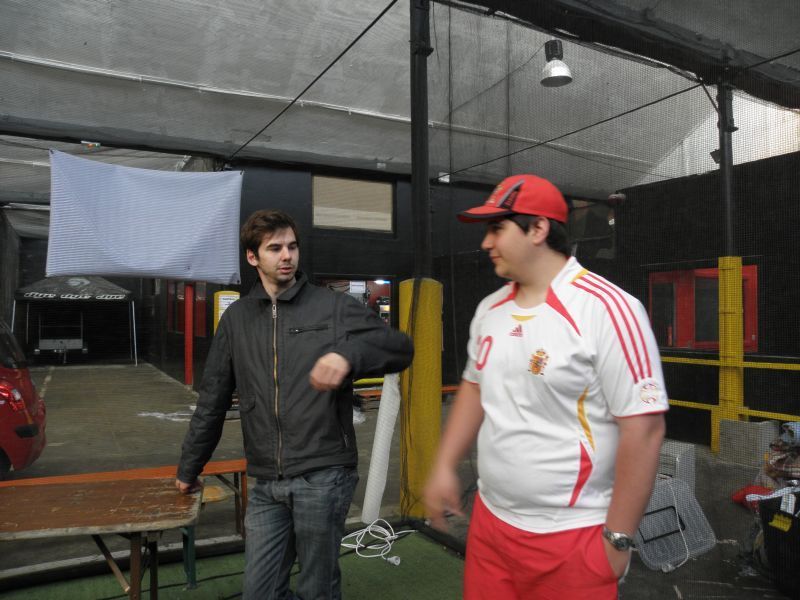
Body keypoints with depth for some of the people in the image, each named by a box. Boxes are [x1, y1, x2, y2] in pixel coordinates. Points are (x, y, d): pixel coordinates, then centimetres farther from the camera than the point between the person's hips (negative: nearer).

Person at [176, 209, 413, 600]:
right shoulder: (236, 318, 10)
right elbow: (212, 401, 15)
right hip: (266, 483, 4)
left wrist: (349, 353, -29)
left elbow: (400, 347, -10)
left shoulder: (333, 307, -1)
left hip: (323, 476, -3)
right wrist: (189, 468, 20)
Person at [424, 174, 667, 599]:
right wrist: (444, 466, 11)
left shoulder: (607, 309, -18)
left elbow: (643, 427, -18)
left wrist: (617, 538, -14)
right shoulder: (490, 310, 3)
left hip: (569, 538, -6)